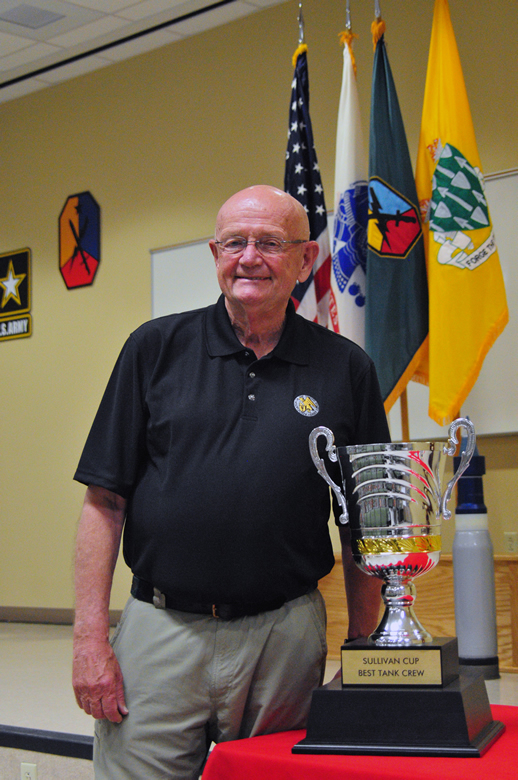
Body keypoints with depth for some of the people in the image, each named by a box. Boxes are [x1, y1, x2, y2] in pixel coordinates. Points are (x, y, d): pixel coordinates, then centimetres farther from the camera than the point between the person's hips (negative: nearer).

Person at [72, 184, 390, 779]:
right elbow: (105, 502, 1)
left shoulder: (345, 369, 4)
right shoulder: (156, 349, 3)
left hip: (287, 636, 1)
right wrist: (90, 638, -6)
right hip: (160, 633, 0)